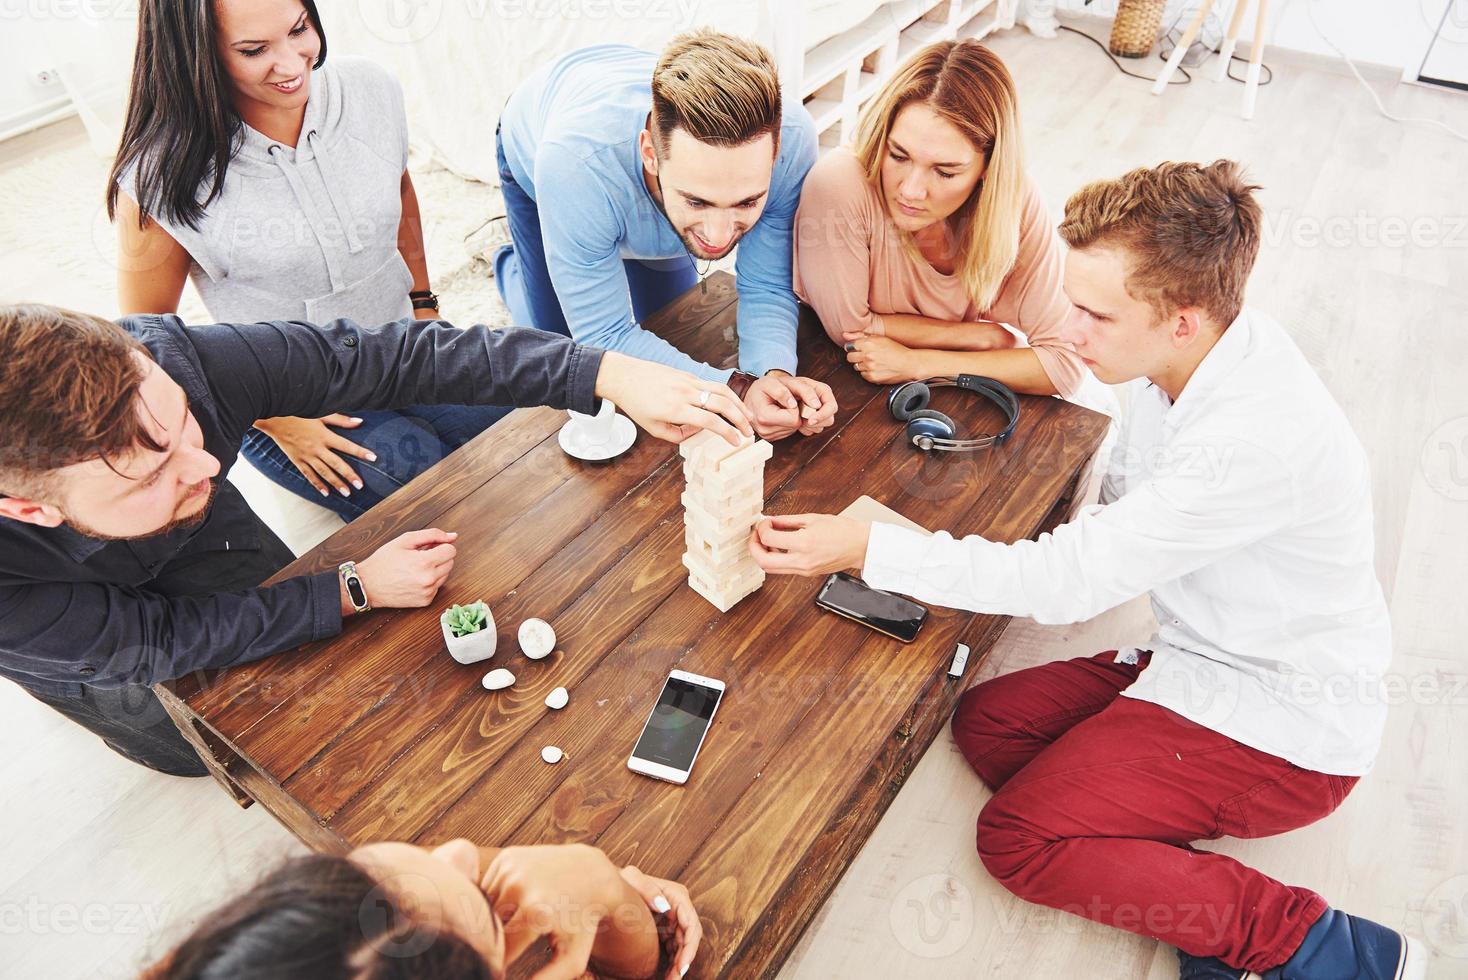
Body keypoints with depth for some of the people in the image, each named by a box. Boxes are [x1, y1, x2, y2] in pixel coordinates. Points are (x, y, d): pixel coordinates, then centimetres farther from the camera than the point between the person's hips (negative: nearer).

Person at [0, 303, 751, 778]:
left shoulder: (171, 361, -42)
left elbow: (389, 358, -39)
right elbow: (149, 642, -31)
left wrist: (609, 374, -47)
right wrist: (354, 590, -31)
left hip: (202, 545, 2)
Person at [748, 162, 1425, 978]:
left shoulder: (1259, 437, -33)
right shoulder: (1201, 351, -6)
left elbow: (1072, 577, -30)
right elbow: (1123, 513, 8)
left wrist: (867, 548, -30)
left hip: (1281, 725, -9)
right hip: (1204, 658, 9)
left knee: (1017, 840, -13)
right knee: (986, 722, 3)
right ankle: (1200, 895, 2)